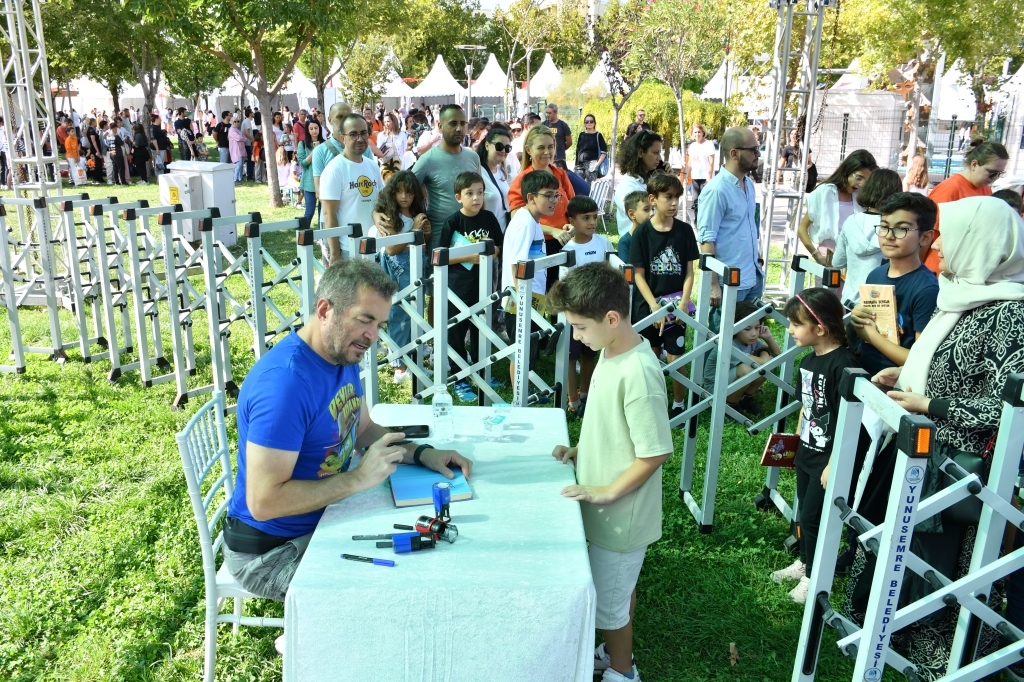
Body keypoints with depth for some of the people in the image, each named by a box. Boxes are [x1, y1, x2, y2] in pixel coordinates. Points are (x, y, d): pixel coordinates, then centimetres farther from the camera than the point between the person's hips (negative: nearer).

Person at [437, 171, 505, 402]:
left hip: (483, 283, 4)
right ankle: (460, 379, 17)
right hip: (458, 285, -4)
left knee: (481, 328, 17)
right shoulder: (453, 221, -11)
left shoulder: (489, 218, 0)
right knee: (456, 331, 5)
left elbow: (498, 247, 9)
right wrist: (468, 256, -19)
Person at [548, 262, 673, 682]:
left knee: (608, 600, 12)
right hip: (609, 510, 8)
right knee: (619, 589, 27)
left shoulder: (638, 372, -29)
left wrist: (608, 492, -21)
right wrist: (579, 452, 5)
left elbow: (656, 452, -26)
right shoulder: (610, 352, -1)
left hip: (620, 515, -8)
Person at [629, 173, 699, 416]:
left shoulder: (684, 230, -1)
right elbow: (638, 275, -6)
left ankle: (678, 403, 19)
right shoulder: (642, 232, -6)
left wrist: (683, 303, -10)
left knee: (675, 356, 2)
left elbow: (689, 271, 1)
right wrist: (655, 307, -13)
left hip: (675, 304, 1)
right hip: (647, 305, -1)